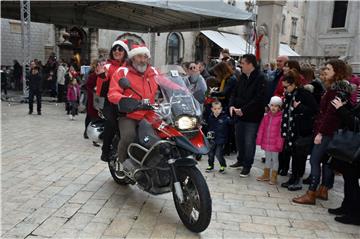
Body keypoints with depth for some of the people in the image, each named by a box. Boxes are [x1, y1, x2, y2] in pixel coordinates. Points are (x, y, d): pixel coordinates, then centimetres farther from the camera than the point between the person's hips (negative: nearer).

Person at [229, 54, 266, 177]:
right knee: (239, 139, 18)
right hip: (239, 115, 7)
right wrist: (232, 105, -5)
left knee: (249, 142, 2)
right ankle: (241, 160, 37)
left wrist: (244, 110, -21)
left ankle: (247, 166, 16)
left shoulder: (260, 78, -14)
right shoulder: (242, 77, 9)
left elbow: (258, 99, -21)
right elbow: (235, 92, 14)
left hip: (252, 117, -7)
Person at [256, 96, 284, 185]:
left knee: (275, 159, 7)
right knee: (267, 158, 18)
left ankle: (274, 177, 18)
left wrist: (279, 143, -16)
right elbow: (262, 129, 7)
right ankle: (266, 175, 31)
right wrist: (259, 140, 4)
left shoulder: (281, 117, -12)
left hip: (275, 143, -5)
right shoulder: (266, 116, 5)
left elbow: (281, 131, -14)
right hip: (266, 142, 5)